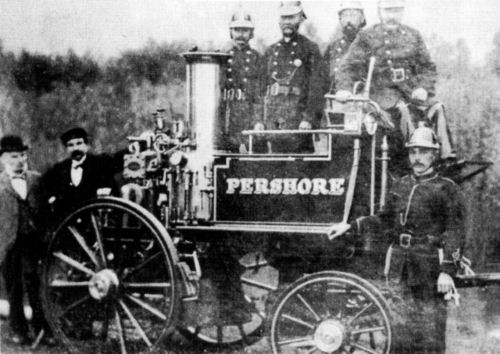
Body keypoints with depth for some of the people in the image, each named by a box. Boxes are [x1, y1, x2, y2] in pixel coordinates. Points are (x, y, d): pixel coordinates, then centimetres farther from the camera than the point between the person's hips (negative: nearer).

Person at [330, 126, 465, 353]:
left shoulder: (446, 188, -3)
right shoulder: (400, 185, 13)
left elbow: (455, 233, -8)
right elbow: (386, 219, 25)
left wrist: (447, 271, -17)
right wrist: (351, 226, 20)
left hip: (429, 265, -5)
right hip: (398, 264, 5)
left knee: (430, 333, -2)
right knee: (401, 326, 9)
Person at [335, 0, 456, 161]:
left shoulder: (413, 35, 16)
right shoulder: (366, 37, 6)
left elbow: (427, 67, 15)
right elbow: (349, 66, 1)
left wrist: (423, 88, -5)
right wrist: (344, 88, -20)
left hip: (411, 88, 3)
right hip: (383, 90, -3)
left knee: (436, 108, -24)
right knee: (404, 110, -34)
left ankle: (447, 157, -28)